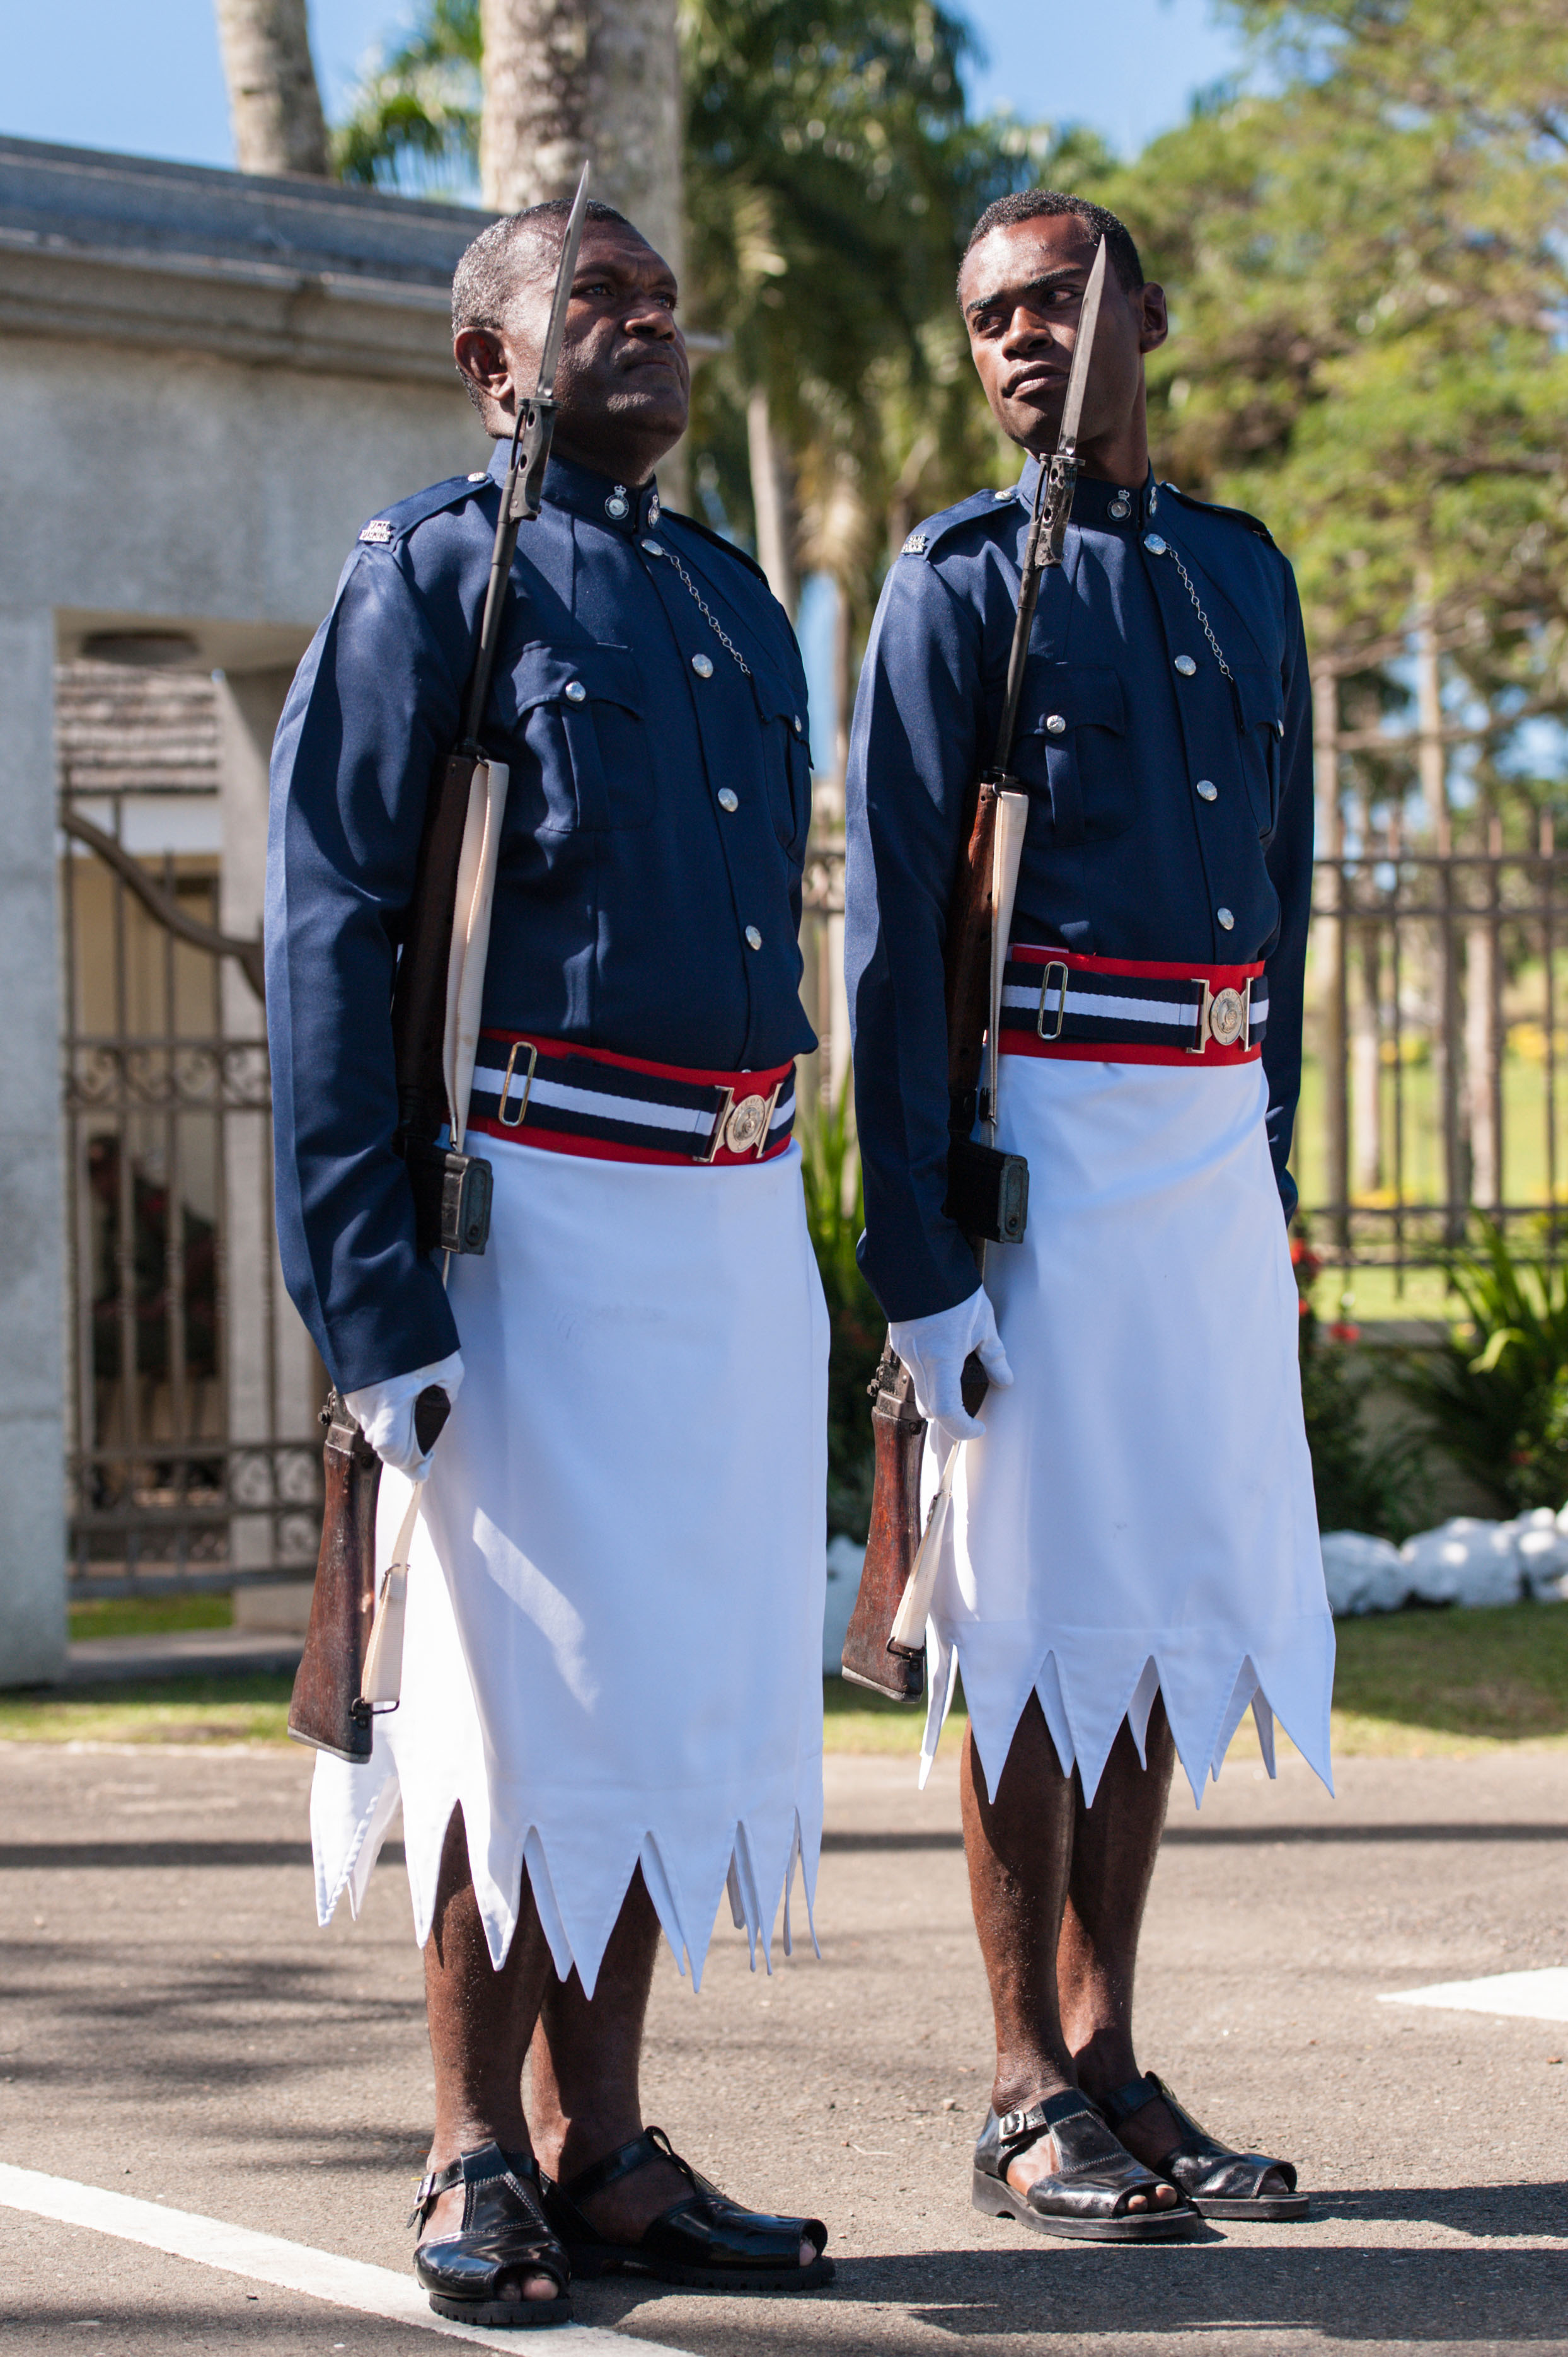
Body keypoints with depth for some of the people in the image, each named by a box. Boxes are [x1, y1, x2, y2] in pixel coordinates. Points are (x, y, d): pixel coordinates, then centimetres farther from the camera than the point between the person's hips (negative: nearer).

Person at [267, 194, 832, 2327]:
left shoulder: (737, 605, 19)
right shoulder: (433, 578, -2)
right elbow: (331, 943, -7)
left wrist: (789, 1228, 17)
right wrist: (371, 1281, -14)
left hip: (739, 1216, 7)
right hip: (542, 1212, -6)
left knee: (681, 1684, 8)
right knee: (522, 1691, -2)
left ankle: (602, 2148, 17)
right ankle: (479, 2169, 8)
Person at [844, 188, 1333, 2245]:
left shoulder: (1246, 573, 16)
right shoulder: (960, 587, -2)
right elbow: (896, 937, -7)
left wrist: (1275, 1161, 15)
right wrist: (921, 1249, -13)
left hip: (1214, 1135, 6)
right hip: (1041, 1126, -6)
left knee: (1178, 1588, 7)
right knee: (1042, 1605, -3)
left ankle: (1113, 2060, 15)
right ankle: (1031, 2100, 3)